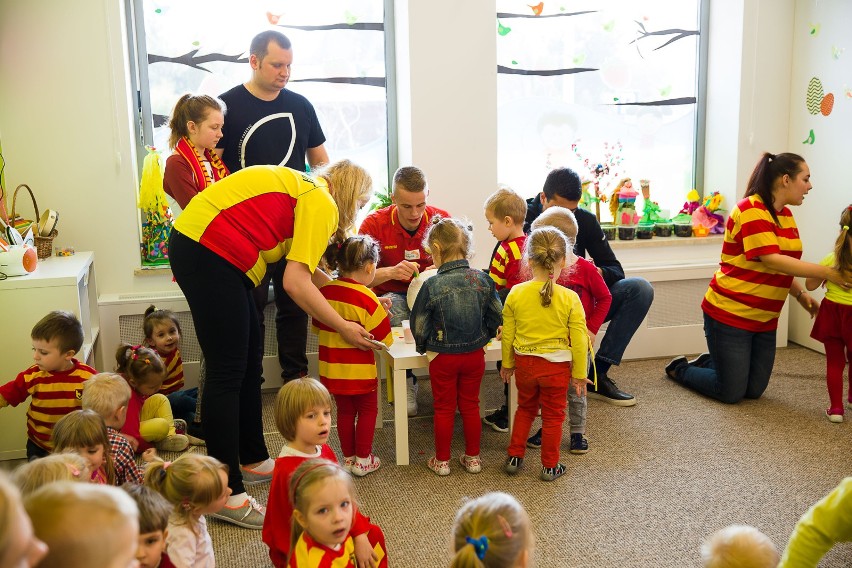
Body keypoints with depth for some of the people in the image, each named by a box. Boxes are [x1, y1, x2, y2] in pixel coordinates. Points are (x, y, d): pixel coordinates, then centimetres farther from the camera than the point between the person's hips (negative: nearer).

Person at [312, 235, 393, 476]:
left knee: (344, 411, 19)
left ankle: (348, 457, 27)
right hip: (359, 371, -5)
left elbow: (318, 327, 11)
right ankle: (363, 459, 18)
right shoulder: (367, 298, -19)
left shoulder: (324, 291, -3)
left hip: (331, 369, 5)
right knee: (368, 411, 13)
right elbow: (383, 338, -16)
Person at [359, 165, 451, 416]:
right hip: (391, 295, -1)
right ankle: (407, 381, -13)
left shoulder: (441, 219, -6)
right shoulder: (374, 223, -11)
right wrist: (391, 272, -36)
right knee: (396, 312, -38)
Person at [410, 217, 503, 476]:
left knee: (444, 409, 11)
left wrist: (422, 346, 9)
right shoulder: (482, 280, -8)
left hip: (443, 357, -3)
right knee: (471, 406, 16)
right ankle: (472, 458, 26)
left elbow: (419, 325, -10)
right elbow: (497, 317, 1)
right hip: (475, 355, 3)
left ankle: (442, 460, 23)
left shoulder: (432, 285, -19)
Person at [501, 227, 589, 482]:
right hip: (557, 366, -2)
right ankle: (550, 466, 24)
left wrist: (507, 364, 14)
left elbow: (507, 334, -1)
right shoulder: (570, 298, -16)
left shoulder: (516, 293, -11)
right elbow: (578, 340, -10)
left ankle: (514, 457, 28)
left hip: (524, 363, 2)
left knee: (525, 408, 24)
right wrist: (579, 374, 2)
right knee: (553, 415, 14)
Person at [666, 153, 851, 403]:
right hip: (731, 314, -8)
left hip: (764, 318, 8)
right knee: (731, 394, -1)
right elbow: (772, 260, -26)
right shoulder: (751, 210, -18)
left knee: (754, 391, 11)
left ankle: (708, 362, 34)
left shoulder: (786, 214, 9)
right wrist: (826, 273, -25)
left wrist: (801, 295, 1)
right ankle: (680, 368, 22)